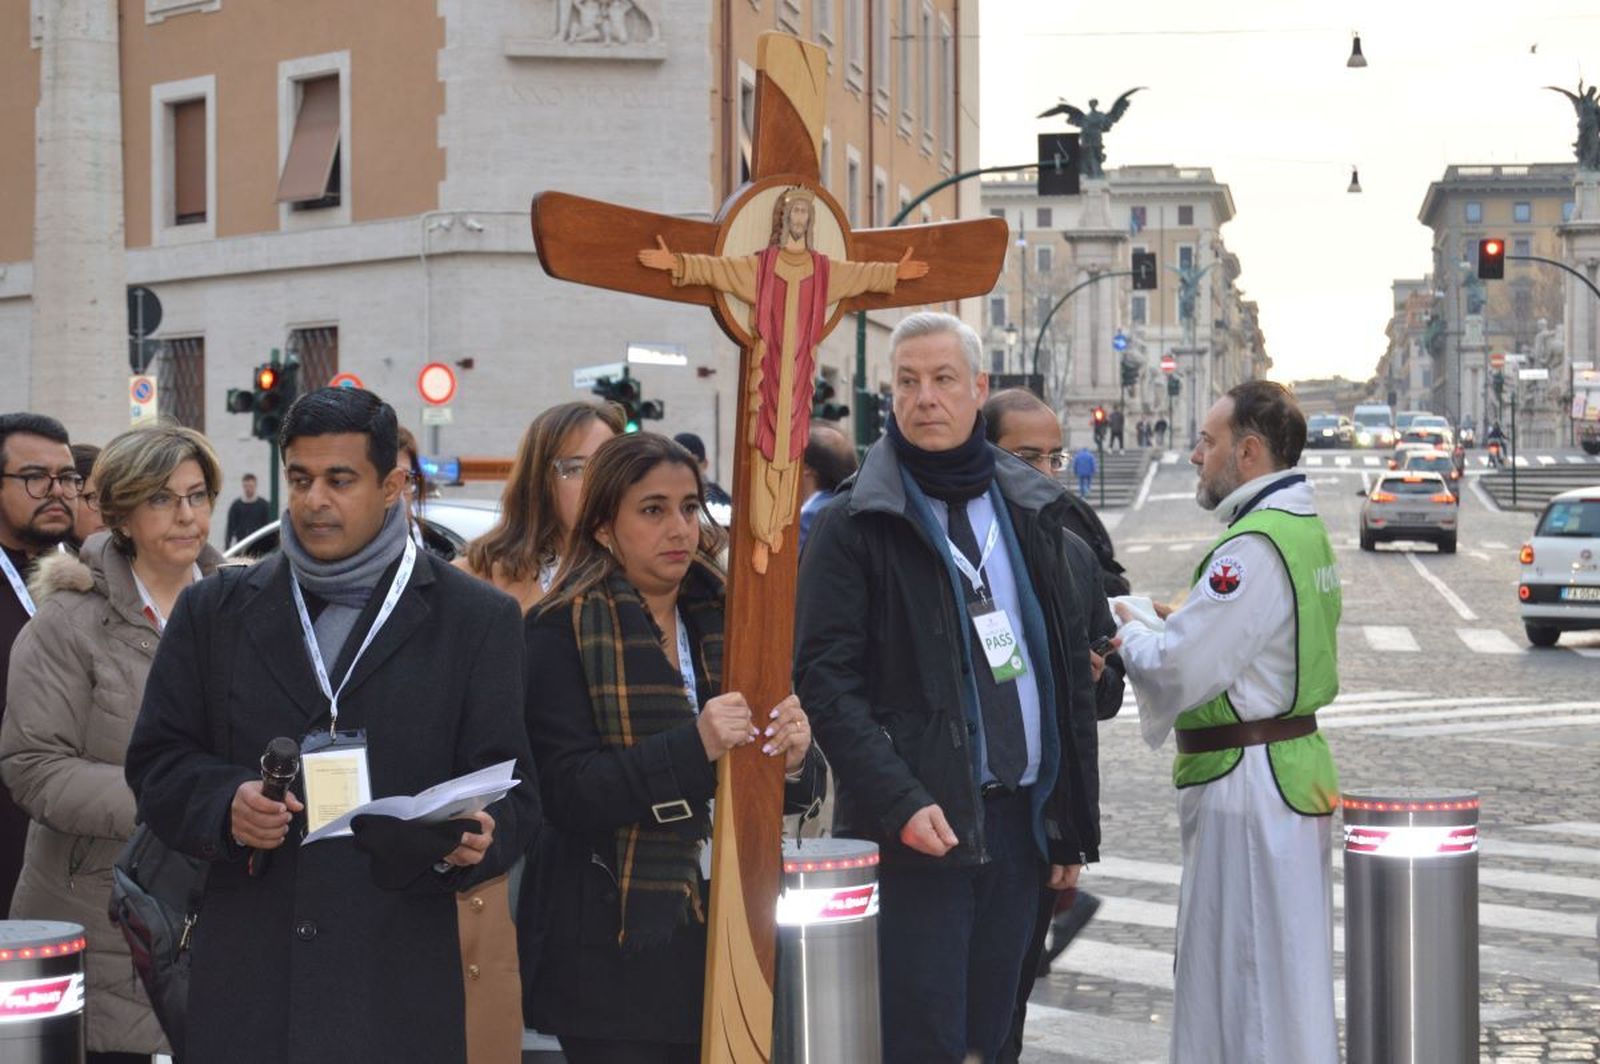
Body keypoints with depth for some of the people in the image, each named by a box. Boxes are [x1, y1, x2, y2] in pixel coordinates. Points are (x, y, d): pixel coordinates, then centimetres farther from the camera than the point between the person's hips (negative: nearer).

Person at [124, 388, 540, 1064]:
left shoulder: (476, 620, 6)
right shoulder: (213, 611, 13)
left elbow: (510, 791, 4)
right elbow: (156, 762, 11)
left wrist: (473, 841, -19)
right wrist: (224, 805, -10)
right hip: (245, 977, 2)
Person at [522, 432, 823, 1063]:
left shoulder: (724, 621, 9)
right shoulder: (564, 632, -6)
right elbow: (568, 793, -15)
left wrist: (794, 755, -12)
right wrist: (693, 746, -25)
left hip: (724, 933, 5)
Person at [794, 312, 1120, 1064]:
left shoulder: (1033, 515, 13)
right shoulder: (854, 526, -3)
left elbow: (1079, 672, 18)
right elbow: (826, 684, -10)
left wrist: (1073, 827, 14)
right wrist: (900, 801, -22)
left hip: (1023, 820, 5)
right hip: (920, 828, -5)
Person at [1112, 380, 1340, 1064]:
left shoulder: (1255, 547, -20)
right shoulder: (1304, 528, 13)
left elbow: (1177, 671, -21)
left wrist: (1127, 630, -3)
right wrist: (1171, 624, 7)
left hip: (1247, 786, -10)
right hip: (1293, 767, 10)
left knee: (1249, 982, -3)